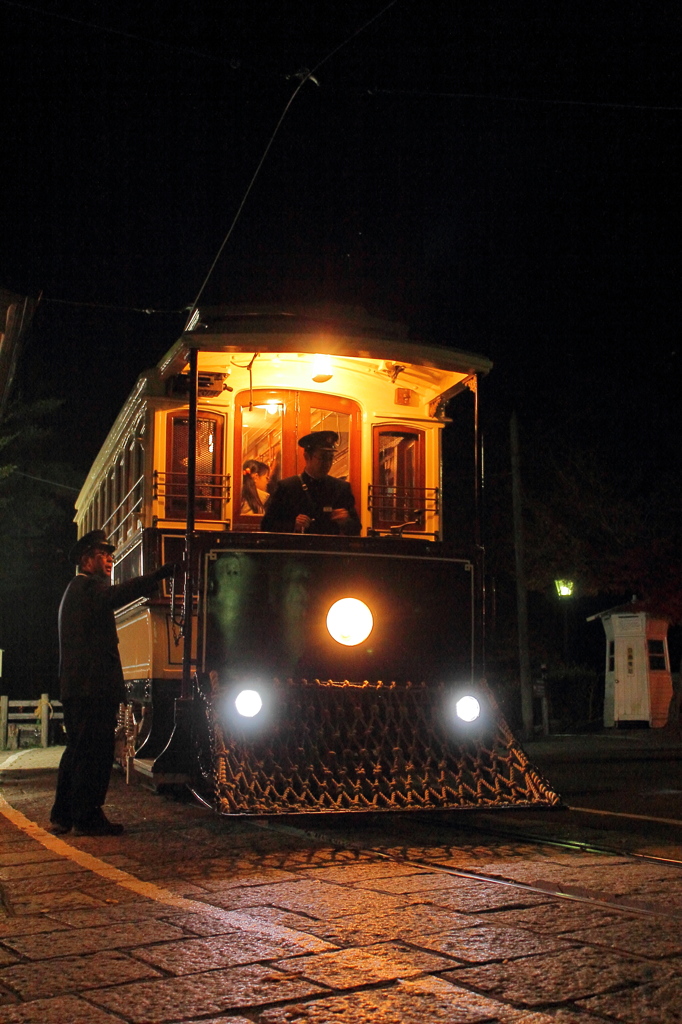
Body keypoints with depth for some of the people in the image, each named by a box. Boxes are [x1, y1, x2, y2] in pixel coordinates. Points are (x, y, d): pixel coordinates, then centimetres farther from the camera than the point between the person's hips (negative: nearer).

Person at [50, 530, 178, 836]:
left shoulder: (75, 590, 23)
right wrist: (162, 573, -36)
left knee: (78, 750, 15)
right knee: (95, 753, -7)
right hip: (94, 686, -11)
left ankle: (63, 816, 19)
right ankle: (88, 818, -4)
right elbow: (116, 595, -30)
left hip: (75, 687, 11)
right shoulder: (89, 586, -10)